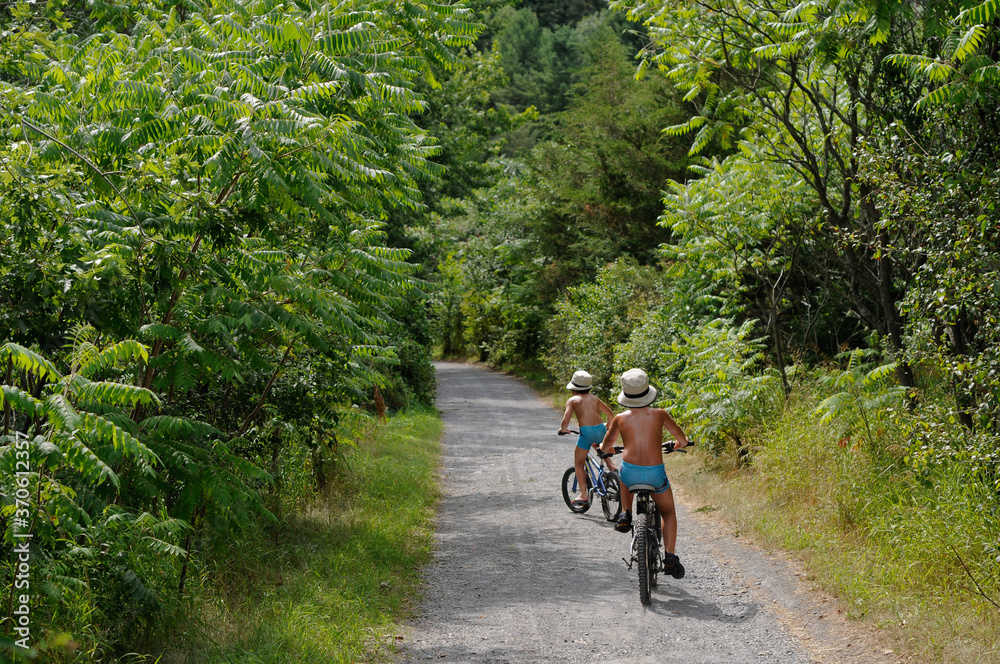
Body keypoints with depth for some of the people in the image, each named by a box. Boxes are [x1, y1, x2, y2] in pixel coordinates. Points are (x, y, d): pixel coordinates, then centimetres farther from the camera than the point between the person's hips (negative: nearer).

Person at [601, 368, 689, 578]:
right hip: (655, 474, -1)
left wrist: (608, 448, 42)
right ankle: (670, 557, 8)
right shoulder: (659, 414, 1)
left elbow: (605, 447, 17)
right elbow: (683, 440, 13)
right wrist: (679, 445, 37)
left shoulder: (620, 418, 3)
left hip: (630, 473, 1)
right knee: (668, 512, 24)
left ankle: (626, 514, 24)